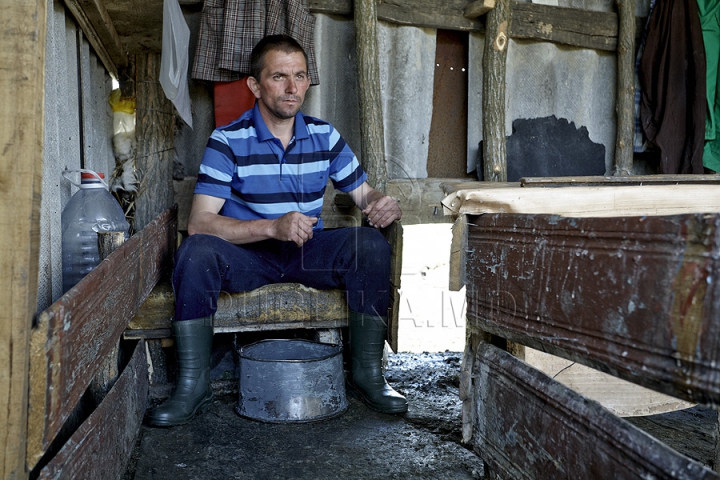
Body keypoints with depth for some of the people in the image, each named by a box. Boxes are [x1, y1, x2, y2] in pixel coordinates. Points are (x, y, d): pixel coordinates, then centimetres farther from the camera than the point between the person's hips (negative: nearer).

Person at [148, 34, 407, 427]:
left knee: (370, 243, -24)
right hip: (248, 257, -2)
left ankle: (368, 373, -12)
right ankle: (193, 384, -16)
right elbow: (199, 222, -19)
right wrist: (273, 226, -33)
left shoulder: (324, 136, 3)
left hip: (309, 254, 2)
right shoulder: (228, 141, -9)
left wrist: (382, 204, -19)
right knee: (196, 251, -31)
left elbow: (363, 193, 8)